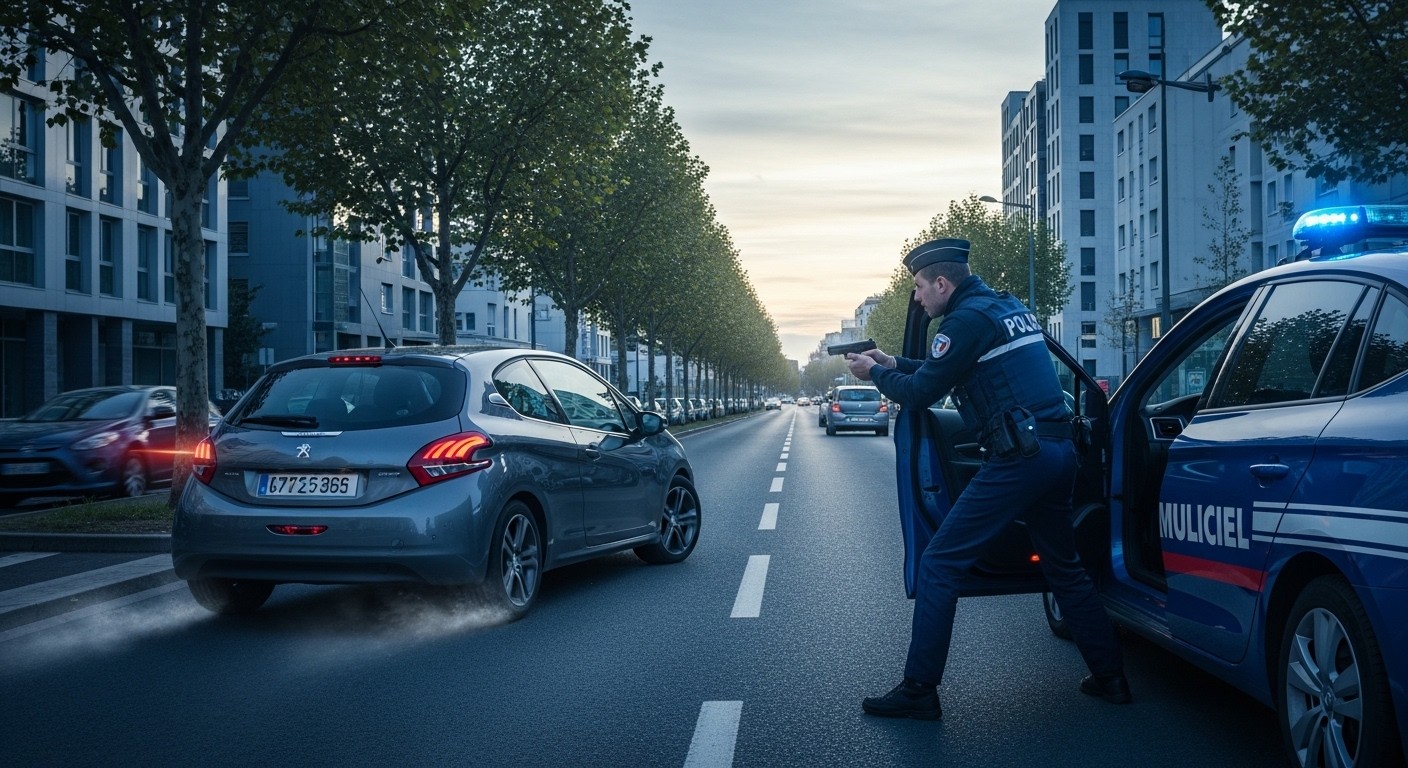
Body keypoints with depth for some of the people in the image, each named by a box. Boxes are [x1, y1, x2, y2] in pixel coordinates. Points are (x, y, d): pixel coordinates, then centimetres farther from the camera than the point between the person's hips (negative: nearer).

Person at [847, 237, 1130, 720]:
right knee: (1064, 568, 22)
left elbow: (920, 395, -7)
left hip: (1017, 458, -9)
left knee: (939, 564, -3)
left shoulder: (968, 319, -9)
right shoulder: (1010, 308, 19)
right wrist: (895, 364, 27)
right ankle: (1110, 677, 25)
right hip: (1058, 451, 9)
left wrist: (875, 373, 8)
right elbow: (944, 372, 30)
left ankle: (919, 689, -2)